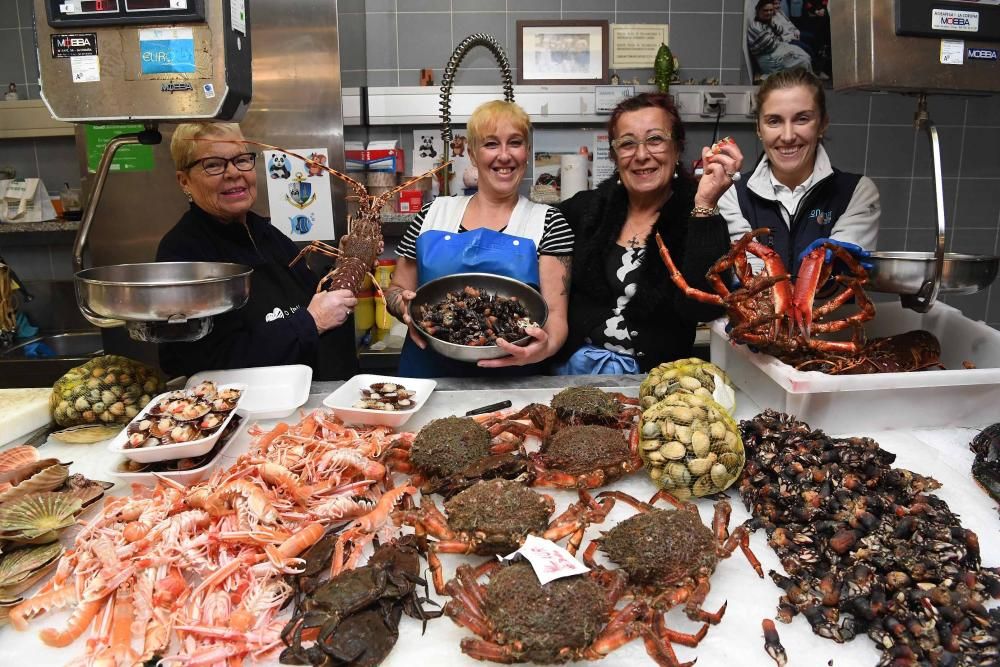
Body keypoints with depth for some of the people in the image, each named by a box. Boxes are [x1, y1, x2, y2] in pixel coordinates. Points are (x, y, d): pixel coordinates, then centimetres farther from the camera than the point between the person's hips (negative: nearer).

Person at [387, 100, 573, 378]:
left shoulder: (548, 223, 4)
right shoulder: (433, 213, 10)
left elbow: (555, 312, -2)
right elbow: (396, 289, 17)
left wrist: (546, 346, -24)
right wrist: (405, 306, -6)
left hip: (509, 378, -2)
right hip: (428, 371, 2)